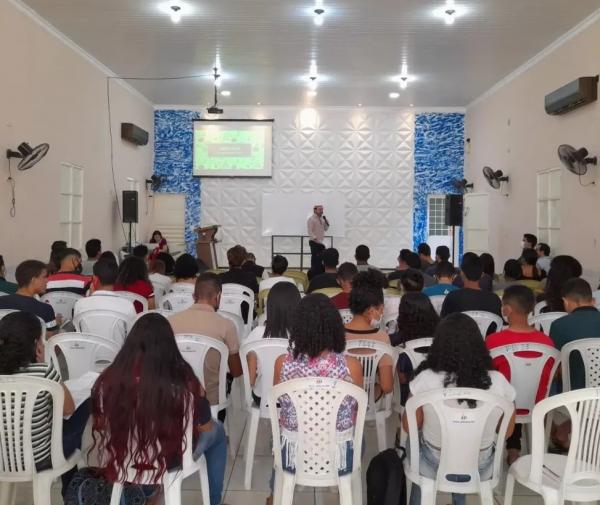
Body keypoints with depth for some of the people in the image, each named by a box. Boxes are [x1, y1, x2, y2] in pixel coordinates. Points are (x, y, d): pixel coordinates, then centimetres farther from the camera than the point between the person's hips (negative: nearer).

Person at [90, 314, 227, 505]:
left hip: (121, 462, 3)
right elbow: (205, 427, -9)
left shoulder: (108, 381, -20)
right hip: (169, 463, -3)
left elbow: (100, 425, -1)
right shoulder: (184, 383, -27)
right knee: (216, 431, 26)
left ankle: (147, 489, 53)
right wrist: (199, 394, 6)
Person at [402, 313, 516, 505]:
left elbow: (409, 427, -9)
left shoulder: (425, 380, -25)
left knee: (415, 440, 31)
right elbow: (508, 432, -3)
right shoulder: (498, 382, -20)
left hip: (433, 468, -1)